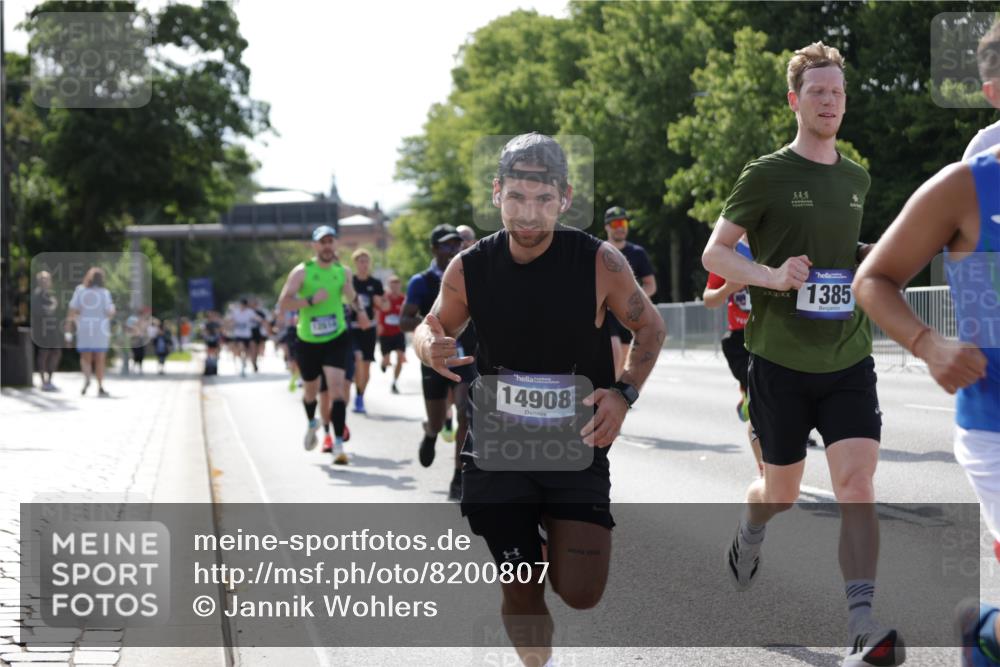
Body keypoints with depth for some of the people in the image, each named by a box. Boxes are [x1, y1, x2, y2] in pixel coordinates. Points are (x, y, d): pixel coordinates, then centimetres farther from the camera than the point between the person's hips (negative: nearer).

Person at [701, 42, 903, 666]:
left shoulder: (857, 178, 10)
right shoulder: (767, 175, -5)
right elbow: (714, 253, -4)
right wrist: (773, 276, -21)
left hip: (848, 360, 3)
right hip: (781, 361, -3)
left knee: (857, 481, -14)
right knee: (783, 489, 10)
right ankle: (750, 535, 48)